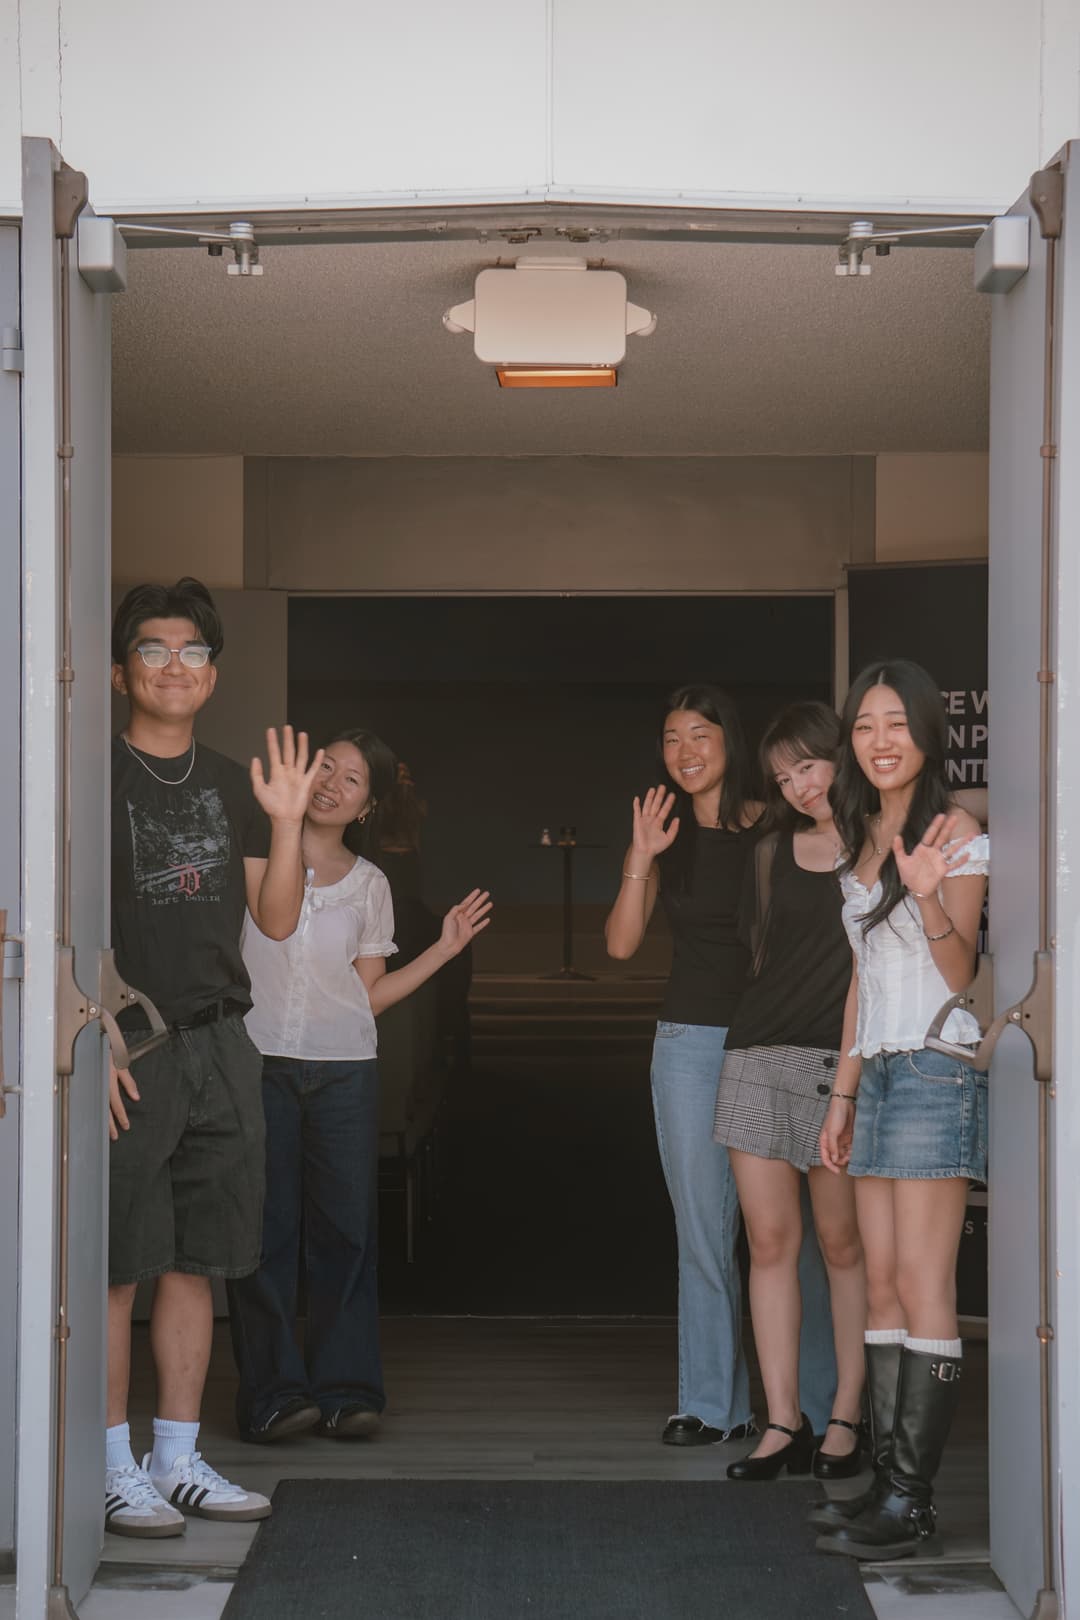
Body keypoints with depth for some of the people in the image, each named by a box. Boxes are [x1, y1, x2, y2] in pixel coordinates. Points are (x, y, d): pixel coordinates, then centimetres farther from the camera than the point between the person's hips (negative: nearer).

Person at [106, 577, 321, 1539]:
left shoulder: (231, 785, 15)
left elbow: (278, 918, 13)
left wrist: (287, 822, -1)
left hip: (218, 1044, 6)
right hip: (126, 1051, -6)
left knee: (197, 1261, 9)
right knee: (116, 1268, -5)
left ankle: (177, 1461, 18)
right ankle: (114, 1471, 2)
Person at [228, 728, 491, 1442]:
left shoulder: (369, 885, 14)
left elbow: (369, 996, 15)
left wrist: (444, 949, 9)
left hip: (344, 1067, 2)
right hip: (257, 1059, -2)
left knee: (347, 1225, 0)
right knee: (265, 1227, -5)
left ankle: (346, 1388, 6)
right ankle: (273, 1390, 0)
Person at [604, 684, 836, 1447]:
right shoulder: (665, 834, 10)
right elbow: (622, 943, 3)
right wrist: (640, 862, -8)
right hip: (690, 1040, 3)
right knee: (703, 1231, 5)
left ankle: (816, 1404, 6)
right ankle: (713, 1404, 11)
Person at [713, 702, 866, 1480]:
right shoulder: (773, 851, 15)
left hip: (840, 1059, -5)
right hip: (760, 1052, 5)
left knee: (843, 1243, 0)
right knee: (770, 1242, 2)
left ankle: (847, 1418, 9)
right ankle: (784, 1424, 6)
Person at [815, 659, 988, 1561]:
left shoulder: (955, 832, -6)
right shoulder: (862, 841, 17)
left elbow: (960, 972, -12)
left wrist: (930, 898, -31)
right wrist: (843, 1093, 19)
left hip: (936, 1070, -8)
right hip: (879, 1073, 8)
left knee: (922, 1286, -10)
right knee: (884, 1285, 5)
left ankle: (912, 1504, -10)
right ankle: (891, 1481, 7)